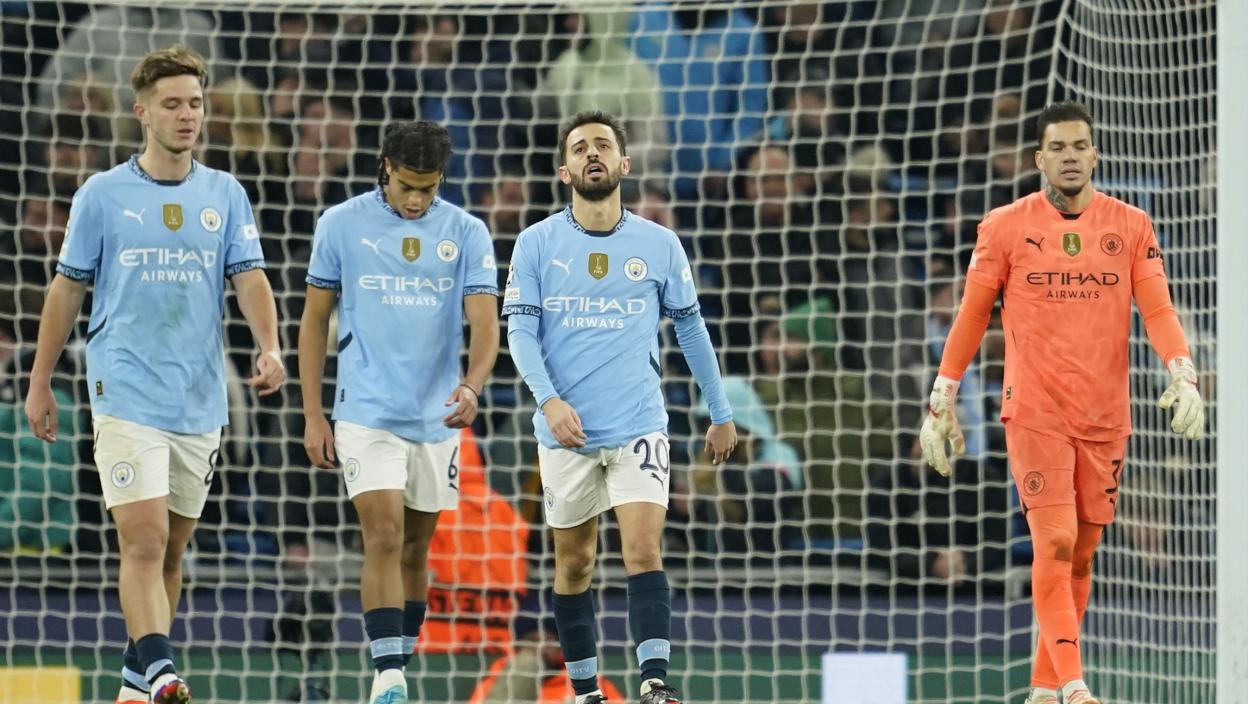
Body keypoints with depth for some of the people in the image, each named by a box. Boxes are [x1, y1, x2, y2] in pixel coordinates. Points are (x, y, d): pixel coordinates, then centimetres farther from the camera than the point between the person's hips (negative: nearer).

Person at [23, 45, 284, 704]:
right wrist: (40, 382, 9)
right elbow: (66, 290, 7)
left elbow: (250, 279, 1)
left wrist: (269, 349, -18)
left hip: (200, 401, 4)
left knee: (170, 550, 9)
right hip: (127, 396, -4)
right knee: (144, 541, -16)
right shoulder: (102, 194, 1)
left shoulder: (225, 195, 8)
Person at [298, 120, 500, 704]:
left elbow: (484, 322, -5)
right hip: (367, 411, -3)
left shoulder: (467, 233, 2)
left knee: (416, 548, 10)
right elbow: (314, 320, 5)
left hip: (439, 416, 3)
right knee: (384, 538, -15)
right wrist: (312, 415, 1)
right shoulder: (341, 225, -1)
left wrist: (472, 386, -25)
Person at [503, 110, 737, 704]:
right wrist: (549, 399, -20)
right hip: (566, 431, 1)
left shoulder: (659, 244, 3)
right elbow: (520, 331, -4)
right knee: (574, 563, 8)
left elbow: (690, 329, 12)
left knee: (644, 551, -15)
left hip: (639, 426, -1)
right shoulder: (537, 244, 1)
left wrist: (720, 414, 15)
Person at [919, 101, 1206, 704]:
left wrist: (1183, 376, -17)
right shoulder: (1005, 227, 1)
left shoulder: (1131, 226, 6)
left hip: (1105, 416, 3)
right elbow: (972, 315, 5)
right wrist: (941, 400, 3)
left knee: (1082, 553, 7)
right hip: (1034, 411, -3)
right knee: (1055, 544, -14)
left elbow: (1157, 309, 0)